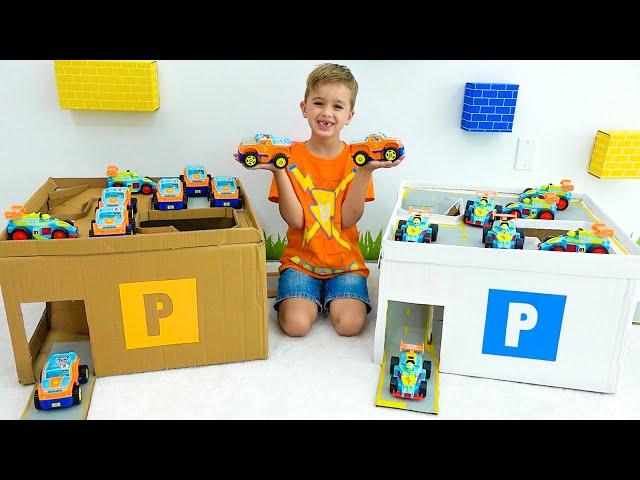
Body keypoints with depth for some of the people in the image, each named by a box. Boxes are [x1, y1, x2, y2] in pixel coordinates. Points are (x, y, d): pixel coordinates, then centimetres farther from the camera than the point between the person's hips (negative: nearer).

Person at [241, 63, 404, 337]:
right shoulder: (291, 157, -3)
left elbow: (348, 219, -12)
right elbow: (294, 220, -12)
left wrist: (366, 171, -20)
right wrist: (278, 170, -21)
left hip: (345, 261, 1)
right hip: (300, 260, 0)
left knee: (350, 324, -21)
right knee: (296, 324, -22)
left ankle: (330, 297, 12)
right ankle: (312, 299, 12)